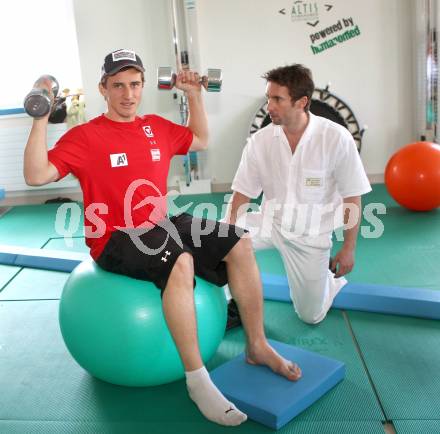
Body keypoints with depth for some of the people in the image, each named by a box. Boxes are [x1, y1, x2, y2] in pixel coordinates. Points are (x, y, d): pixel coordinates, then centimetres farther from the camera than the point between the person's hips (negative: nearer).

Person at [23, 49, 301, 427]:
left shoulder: (157, 127, 11)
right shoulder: (85, 136, -7)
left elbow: (200, 141, 28)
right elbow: (36, 175, -17)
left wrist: (195, 95, 21)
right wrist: (42, 118, -21)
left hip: (161, 224, 7)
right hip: (115, 238, -7)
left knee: (239, 244, -9)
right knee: (179, 261, -37)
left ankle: (257, 346, 2)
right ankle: (197, 379, -27)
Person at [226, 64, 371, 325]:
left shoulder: (336, 138, -17)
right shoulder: (261, 140, -10)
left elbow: (352, 198, -9)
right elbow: (242, 194, -2)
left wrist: (349, 249, -6)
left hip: (311, 233, -2)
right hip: (270, 222, 2)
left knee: (311, 315, 4)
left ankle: (333, 281, 36)